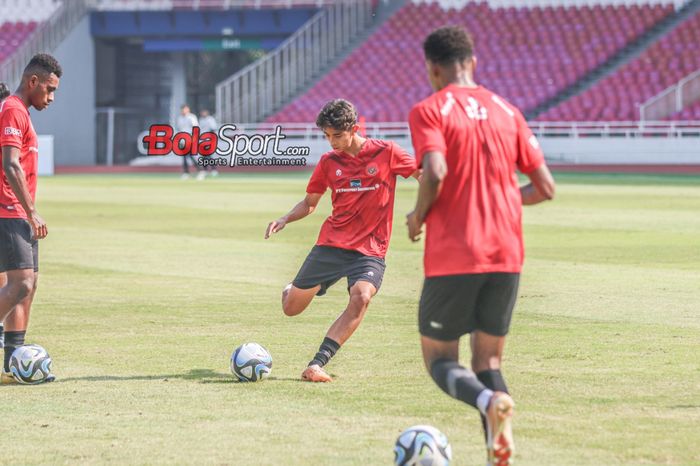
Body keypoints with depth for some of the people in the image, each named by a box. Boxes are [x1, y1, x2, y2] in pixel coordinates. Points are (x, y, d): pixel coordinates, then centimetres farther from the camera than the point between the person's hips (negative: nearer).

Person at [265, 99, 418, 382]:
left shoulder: (386, 153, -4)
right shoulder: (329, 162, 5)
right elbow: (310, 202, 16)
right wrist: (285, 220, -2)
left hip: (370, 250, -3)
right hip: (331, 244, 3)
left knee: (361, 298, -32)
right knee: (291, 308, 6)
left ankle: (317, 365, -31)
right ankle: (293, 289, 45)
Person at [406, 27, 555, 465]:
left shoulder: (429, 111, -4)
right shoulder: (506, 111, 11)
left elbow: (435, 172, -21)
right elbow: (545, 187, 9)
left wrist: (418, 217, -3)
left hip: (452, 258, -4)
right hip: (506, 255, 4)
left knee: (440, 359, 10)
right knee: (488, 360, 14)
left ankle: (489, 401, -23)